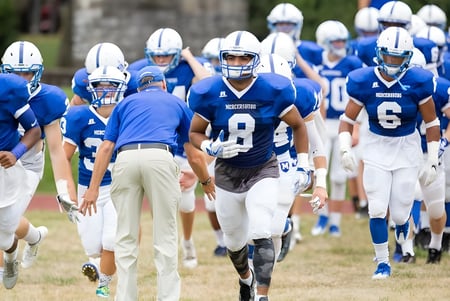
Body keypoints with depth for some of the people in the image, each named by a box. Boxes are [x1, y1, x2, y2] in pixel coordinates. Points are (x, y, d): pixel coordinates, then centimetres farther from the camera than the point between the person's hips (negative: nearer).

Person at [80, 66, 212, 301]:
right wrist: (206, 182, 49)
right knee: (165, 237, 5)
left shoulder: (126, 103, 30)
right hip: (160, 157, -1)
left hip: (126, 159, 1)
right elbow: (195, 156, 30)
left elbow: (106, 147, 17)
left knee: (126, 237, 8)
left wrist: (94, 187, 13)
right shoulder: (177, 104, 29)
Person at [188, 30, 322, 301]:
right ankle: (246, 277, 49)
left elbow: (298, 126, 0)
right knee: (234, 241, 17)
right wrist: (212, 148, -21)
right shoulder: (209, 94, -13)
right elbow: (195, 133, 0)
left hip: (264, 171, -2)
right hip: (227, 174, 2)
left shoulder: (273, 91, -16)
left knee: (261, 235, -21)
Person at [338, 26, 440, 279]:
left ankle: (402, 221, 37)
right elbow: (348, 119, -3)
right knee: (377, 209, -6)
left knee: (399, 213, -2)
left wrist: (432, 162, -5)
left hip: (407, 147, -1)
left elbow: (432, 123, -5)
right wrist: (346, 149, -19)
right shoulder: (364, 82, -13)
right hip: (377, 147, 1)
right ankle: (382, 262, 12)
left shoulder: (418, 83, -15)